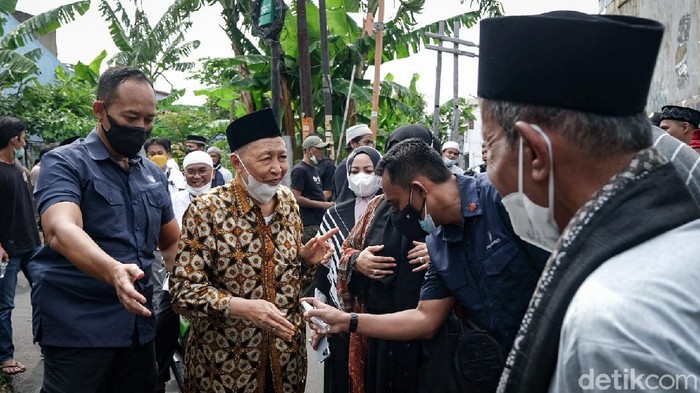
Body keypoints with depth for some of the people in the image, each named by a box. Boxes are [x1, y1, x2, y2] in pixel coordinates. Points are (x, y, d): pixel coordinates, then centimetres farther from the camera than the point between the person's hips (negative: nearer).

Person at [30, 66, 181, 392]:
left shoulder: (153, 174, 9)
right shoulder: (64, 163, -9)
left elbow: (172, 243, 18)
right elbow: (61, 231, -28)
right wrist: (113, 272, -47)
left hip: (139, 323, 6)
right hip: (77, 326, -6)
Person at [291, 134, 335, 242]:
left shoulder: (316, 170, 18)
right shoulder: (299, 170, -10)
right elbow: (296, 198, -18)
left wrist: (327, 204, 10)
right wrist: (322, 204, -16)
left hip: (320, 220, 9)